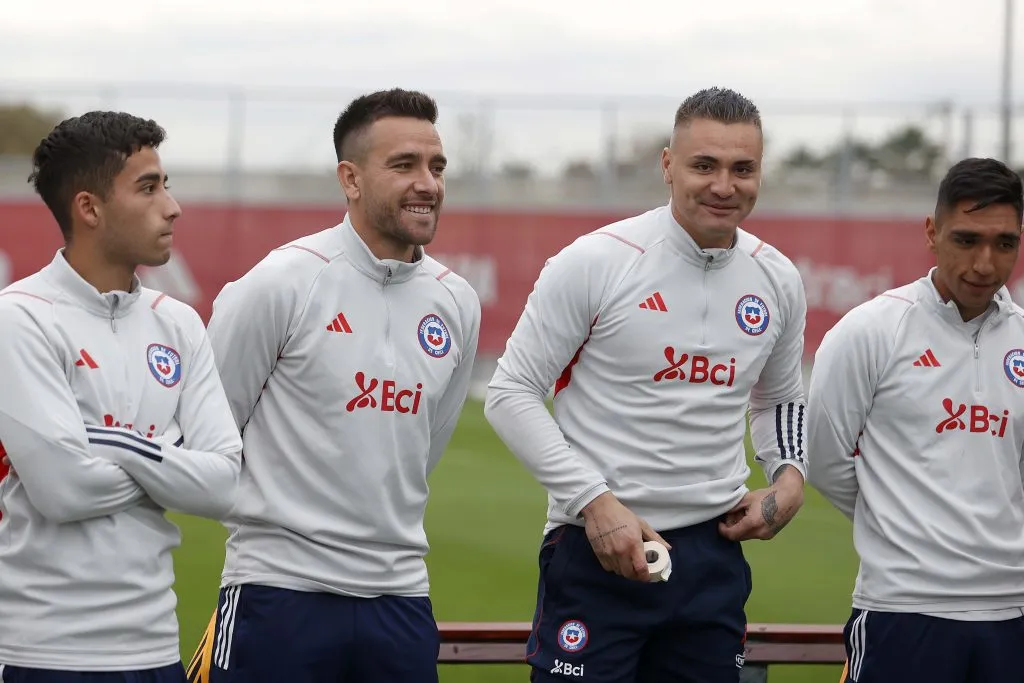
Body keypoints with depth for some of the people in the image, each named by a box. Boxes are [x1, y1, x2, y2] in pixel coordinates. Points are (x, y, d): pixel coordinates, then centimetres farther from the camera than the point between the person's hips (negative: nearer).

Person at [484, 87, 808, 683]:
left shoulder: (778, 280, 7)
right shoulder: (594, 263, -9)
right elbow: (511, 393, -6)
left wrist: (790, 477, 4)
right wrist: (595, 501, -15)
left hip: (712, 552, 5)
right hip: (595, 548, -5)